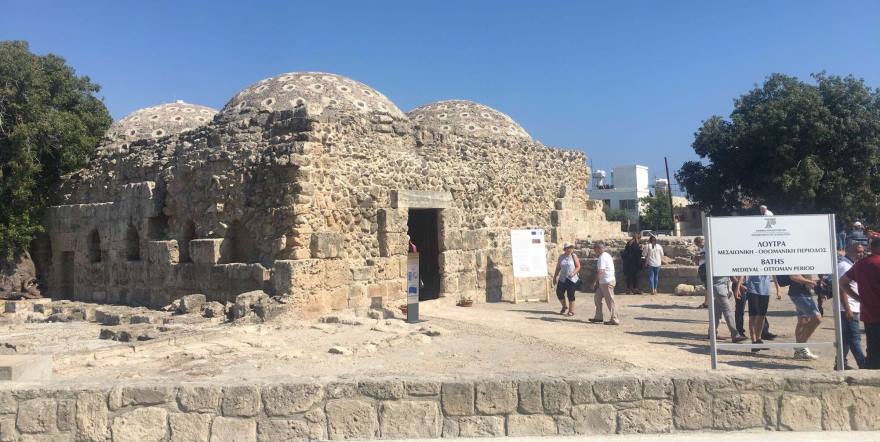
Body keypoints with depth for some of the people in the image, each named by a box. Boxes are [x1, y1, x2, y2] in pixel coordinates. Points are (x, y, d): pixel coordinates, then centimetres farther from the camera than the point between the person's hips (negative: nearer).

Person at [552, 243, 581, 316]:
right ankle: (564, 307, 26)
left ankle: (571, 311, 11)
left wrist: (573, 273, -18)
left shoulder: (573, 256, 0)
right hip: (562, 279, 3)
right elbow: (558, 268, 13)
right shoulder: (561, 257, 7)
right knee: (559, 293, 1)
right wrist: (555, 277, 12)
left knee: (570, 295, -4)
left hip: (572, 279, -3)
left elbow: (578, 266, -3)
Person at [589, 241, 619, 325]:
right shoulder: (607, 255, 14)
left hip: (607, 282, -10)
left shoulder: (602, 258, -17)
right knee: (597, 298, 16)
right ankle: (598, 317, 21)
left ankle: (614, 320, 2)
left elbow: (600, 272, -21)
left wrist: (596, 282, -10)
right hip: (604, 282, 10)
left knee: (610, 301, -4)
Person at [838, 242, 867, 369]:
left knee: (846, 337, 12)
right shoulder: (844, 265, -16)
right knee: (854, 337, -7)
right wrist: (847, 309, -23)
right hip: (848, 308, -10)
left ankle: (841, 363, 18)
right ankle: (863, 365, -6)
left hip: (851, 308, 10)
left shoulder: (851, 264, 15)